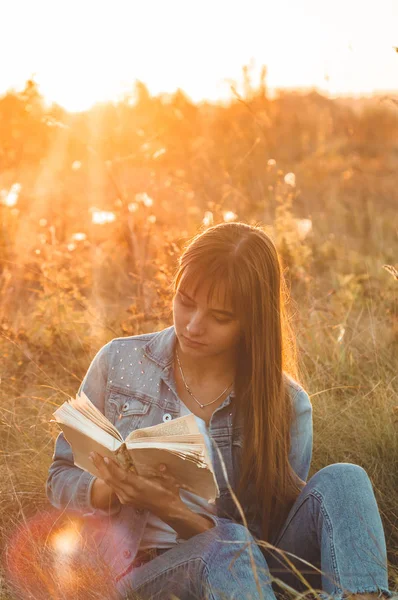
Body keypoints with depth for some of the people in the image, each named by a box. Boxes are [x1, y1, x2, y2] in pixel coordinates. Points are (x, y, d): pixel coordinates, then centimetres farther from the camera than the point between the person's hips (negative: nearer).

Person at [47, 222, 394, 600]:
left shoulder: (287, 404, -2)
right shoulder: (119, 363, 2)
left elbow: (262, 538, -2)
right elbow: (60, 478, 10)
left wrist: (174, 511, -20)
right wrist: (112, 492, -14)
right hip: (148, 568, -1)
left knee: (341, 481, -27)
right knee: (229, 550, -37)